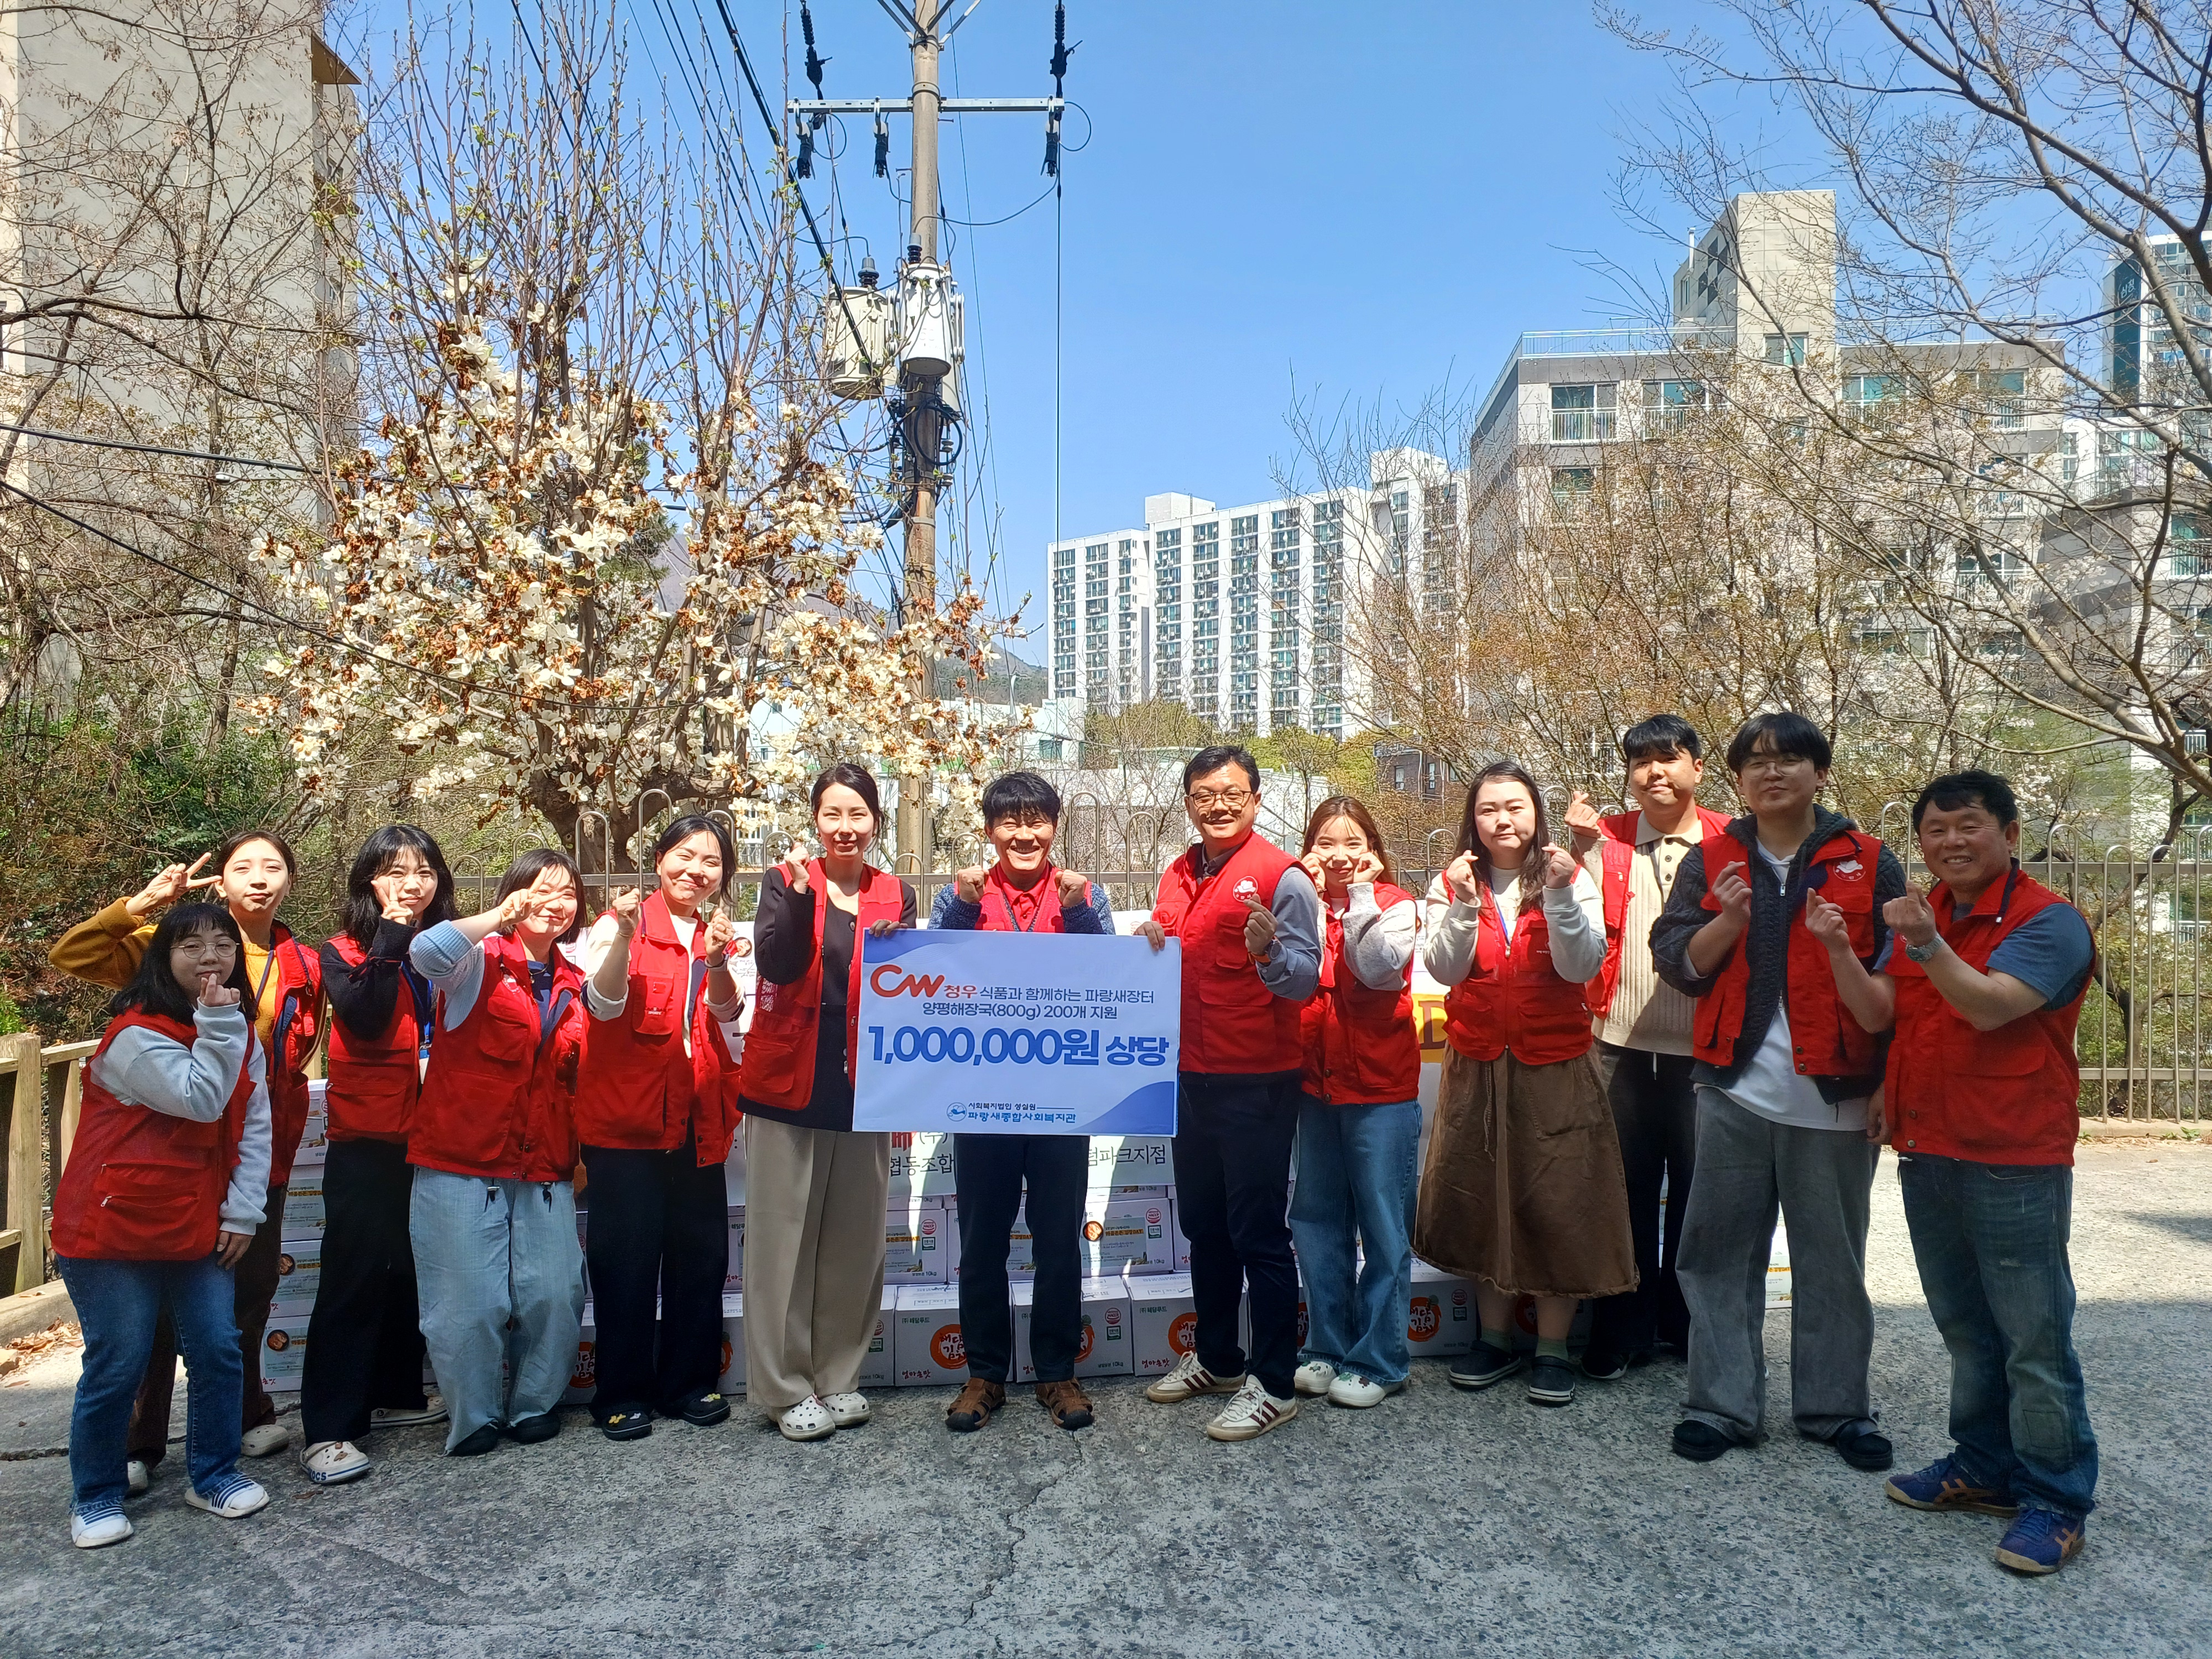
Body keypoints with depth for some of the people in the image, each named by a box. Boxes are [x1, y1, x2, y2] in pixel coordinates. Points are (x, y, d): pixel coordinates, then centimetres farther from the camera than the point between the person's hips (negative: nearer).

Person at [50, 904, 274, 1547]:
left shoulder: (243, 1039, 8)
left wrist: (243, 1211, -3)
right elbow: (201, 1100, -24)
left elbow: (254, 1127, 5)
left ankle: (214, 1475, 22)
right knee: (116, 1367, 2)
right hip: (115, 1227, -6)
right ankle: (95, 1499, 20)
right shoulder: (135, 1035, -13)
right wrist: (218, 1026, -22)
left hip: (200, 1227, 6)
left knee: (219, 1352, 5)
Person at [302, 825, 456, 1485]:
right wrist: (391, 940, -17)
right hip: (365, 1141, -4)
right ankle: (327, 1429, 1)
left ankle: (396, 1393, 29)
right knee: (354, 1278, -4)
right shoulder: (346, 954, -2)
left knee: (410, 1270, 14)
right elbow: (364, 1018, -20)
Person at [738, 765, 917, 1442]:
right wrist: (802, 895, -29)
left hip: (862, 1087, 3)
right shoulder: (785, 881, 0)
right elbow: (775, 963, -16)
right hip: (788, 1084, -3)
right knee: (784, 1238, 3)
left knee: (855, 1239, 9)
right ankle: (785, 1387, 15)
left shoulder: (897, 896, 7)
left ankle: (838, 1376, 24)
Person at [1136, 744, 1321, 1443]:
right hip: (1192, 1076, 8)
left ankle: (1275, 1385, 13)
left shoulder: (1282, 876, -12)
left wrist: (1268, 952, -37)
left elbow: (1306, 977, -17)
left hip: (1256, 1082, -8)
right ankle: (1216, 1359, 35)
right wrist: (1148, 946, -3)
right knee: (1204, 1226, 19)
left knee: (1258, 1234, 0)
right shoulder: (1179, 875, 9)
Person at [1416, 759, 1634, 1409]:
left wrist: (1559, 896, -25)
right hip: (1476, 1066, 2)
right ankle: (1495, 1338, 25)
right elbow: (1443, 971, -9)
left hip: (1554, 1068, -2)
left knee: (1557, 1201, 1)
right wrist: (1462, 905, -21)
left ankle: (1553, 1349, 17)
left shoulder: (1570, 880, -1)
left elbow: (1582, 967, -14)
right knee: (1479, 1197, 9)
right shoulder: (1452, 884, 2)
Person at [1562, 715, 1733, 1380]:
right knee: (1626, 1191, 10)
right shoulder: (1607, 839, 4)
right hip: (1623, 1047, 1)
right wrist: (1583, 853, -17)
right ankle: (1623, 1332, 23)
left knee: (1697, 1195, 10)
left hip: (1703, 1051, -1)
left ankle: (1689, 1327, 28)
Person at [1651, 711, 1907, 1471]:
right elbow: (1676, 961, 3)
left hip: (1834, 1096, -1)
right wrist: (1728, 919, -15)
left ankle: (1836, 1406, 24)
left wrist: (1888, 1083, -2)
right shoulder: (1711, 861, 8)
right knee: (1720, 1252, 5)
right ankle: (1722, 1405, 16)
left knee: (1832, 1259, 9)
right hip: (1735, 1092, 1)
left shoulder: (1868, 862, 5)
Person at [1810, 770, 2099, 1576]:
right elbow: (1877, 1011, 3)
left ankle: (2056, 1501, 12)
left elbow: (1990, 1005, -24)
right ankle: (1985, 1468, 31)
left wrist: (1927, 945, -38)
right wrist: (1838, 949, -13)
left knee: (2034, 1337, 1)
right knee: (1966, 1329, 18)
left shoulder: (2048, 920, -10)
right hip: (1927, 1153, 7)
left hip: (2014, 1163, -7)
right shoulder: (1922, 914, 12)